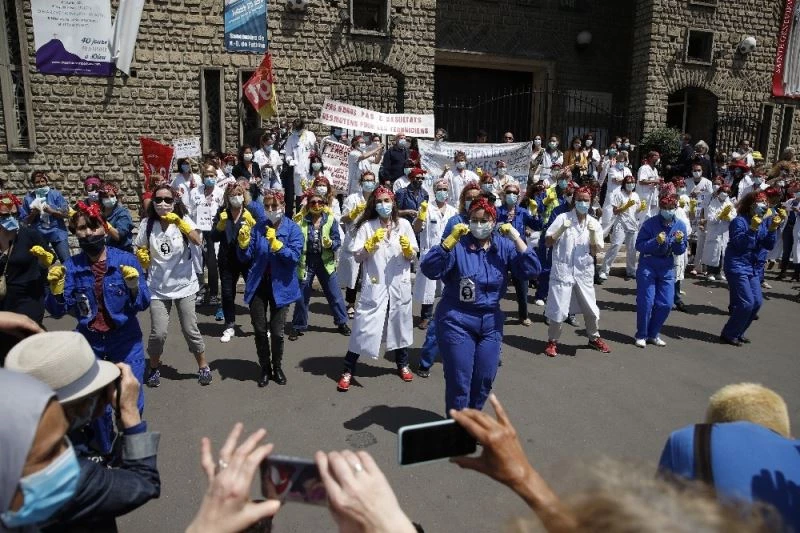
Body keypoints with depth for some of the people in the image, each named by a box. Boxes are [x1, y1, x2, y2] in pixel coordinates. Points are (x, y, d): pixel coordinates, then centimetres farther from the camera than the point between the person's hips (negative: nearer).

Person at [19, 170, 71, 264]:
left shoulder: (55, 194, 0)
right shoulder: (28, 198, 2)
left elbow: (65, 214, -4)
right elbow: (25, 221, 4)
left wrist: (51, 211, -18)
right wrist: (33, 214, -14)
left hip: (57, 233, -2)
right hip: (38, 235, 2)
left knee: (67, 261, -4)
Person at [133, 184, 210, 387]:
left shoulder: (183, 220, -6)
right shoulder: (147, 223, -3)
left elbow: (198, 241, -24)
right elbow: (139, 249, 10)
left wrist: (179, 222, -31)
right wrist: (143, 258, -10)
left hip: (184, 285, -1)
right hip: (158, 288, 1)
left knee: (190, 330, 3)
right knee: (158, 333, -4)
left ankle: (203, 366, 24)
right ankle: (154, 368, 23)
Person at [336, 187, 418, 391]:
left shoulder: (403, 224, 3)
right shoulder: (366, 226, -2)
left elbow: (413, 255, 6)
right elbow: (357, 256, -5)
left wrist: (407, 248, -15)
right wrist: (372, 243, -19)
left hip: (399, 285, 2)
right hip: (374, 285, -2)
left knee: (400, 323, 15)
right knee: (363, 326, -1)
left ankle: (402, 364, 36)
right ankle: (348, 370, 10)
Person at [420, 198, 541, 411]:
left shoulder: (504, 246, 0)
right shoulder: (457, 245, -10)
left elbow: (532, 271, -9)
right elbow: (429, 269, -21)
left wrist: (516, 239, -18)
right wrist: (451, 239, -29)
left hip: (491, 321, 4)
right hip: (457, 320, -4)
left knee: (485, 379, 14)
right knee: (459, 380, 3)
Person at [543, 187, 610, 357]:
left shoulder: (595, 223, 4)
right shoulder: (563, 218, -4)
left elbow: (595, 252, 0)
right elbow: (548, 242, -5)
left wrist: (592, 233, -15)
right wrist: (561, 230, -20)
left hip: (584, 272, 3)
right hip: (562, 270, -3)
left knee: (591, 308, 12)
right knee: (558, 309, -2)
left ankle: (594, 338, 35)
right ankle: (552, 341, 16)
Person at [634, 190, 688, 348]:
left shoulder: (680, 225, 0)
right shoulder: (650, 223, -12)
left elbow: (681, 251, 3)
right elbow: (639, 245, -14)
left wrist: (679, 241, -17)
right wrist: (656, 241, -28)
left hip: (667, 269, 4)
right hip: (647, 267, -4)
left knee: (666, 304, 4)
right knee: (646, 302, -4)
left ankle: (653, 334, 22)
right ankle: (641, 335, 12)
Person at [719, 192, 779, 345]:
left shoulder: (764, 222, 7)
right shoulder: (739, 221, -14)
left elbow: (769, 246, 2)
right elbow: (739, 244, -22)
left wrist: (773, 228, -12)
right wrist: (752, 228, -31)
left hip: (753, 267, 8)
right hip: (737, 267, -8)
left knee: (757, 302, 7)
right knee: (746, 303, -12)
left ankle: (738, 333, 22)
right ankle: (728, 334, 3)